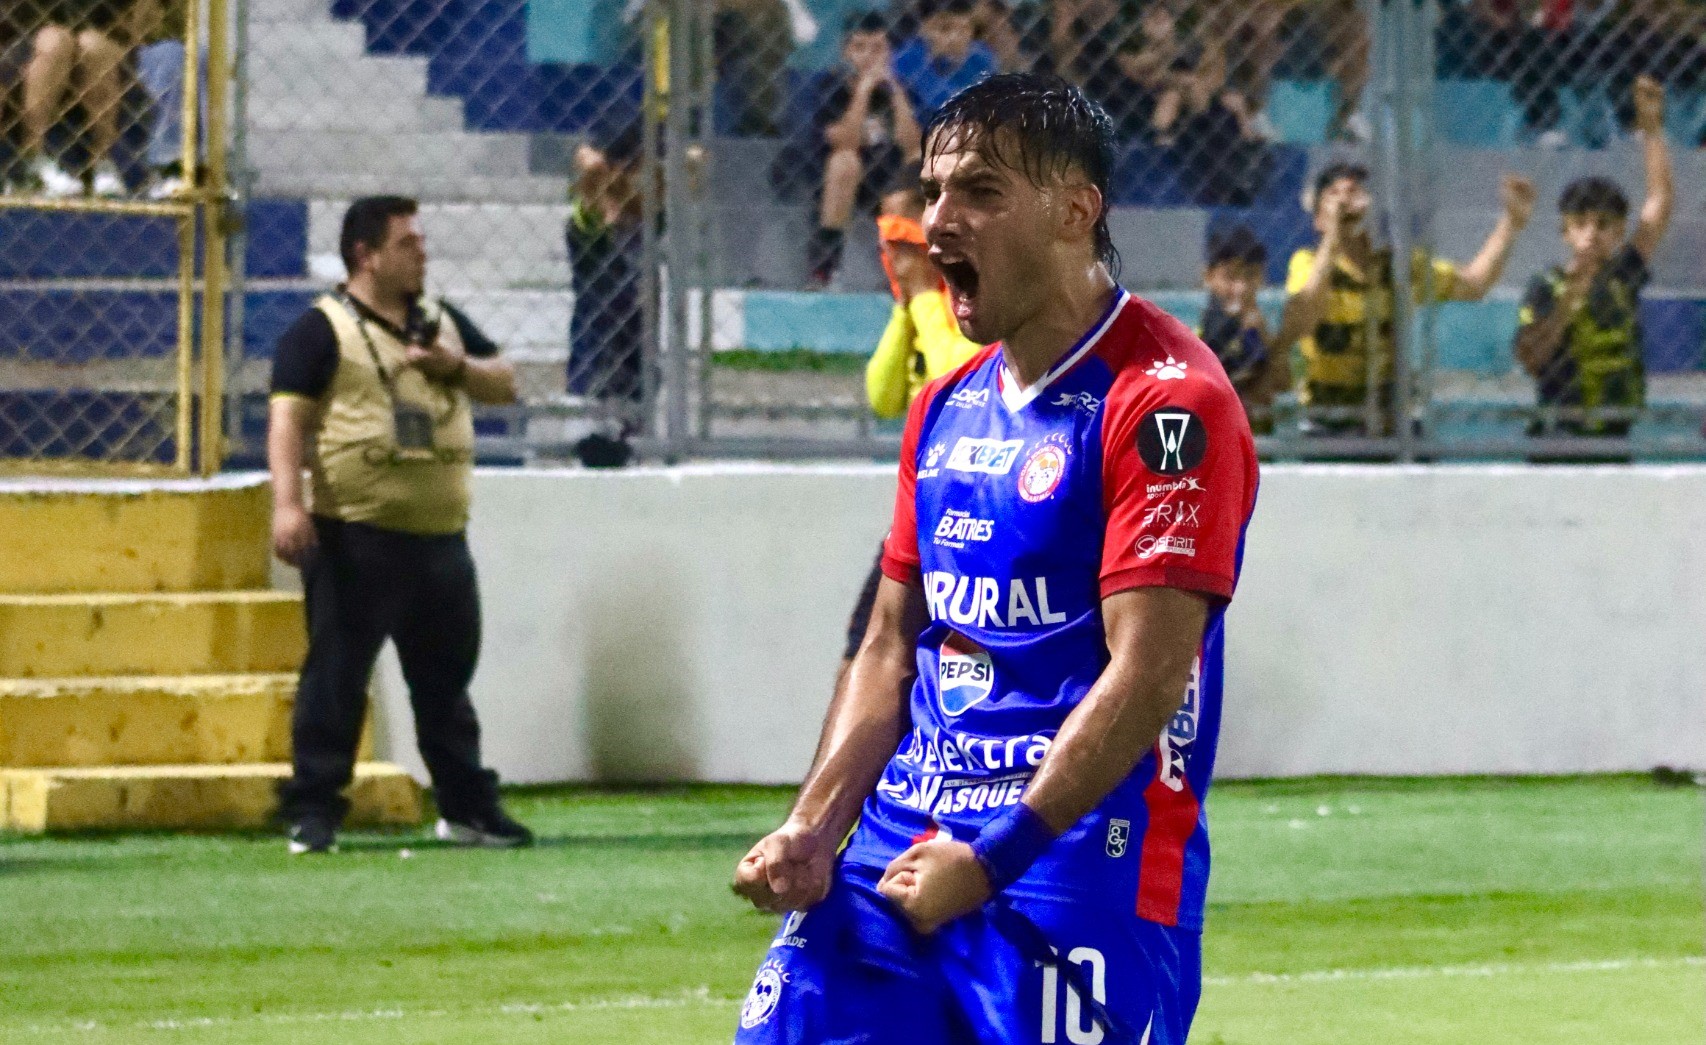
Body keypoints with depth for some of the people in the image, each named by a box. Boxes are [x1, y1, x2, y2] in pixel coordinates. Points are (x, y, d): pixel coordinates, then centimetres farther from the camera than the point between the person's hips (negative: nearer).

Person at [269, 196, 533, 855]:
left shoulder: (442, 325, 17)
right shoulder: (322, 331, -4)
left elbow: (504, 385, 18)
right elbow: (287, 416, -13)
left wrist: (454, 366, -4)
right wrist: (287, 502, -25)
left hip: (440, 538, 6)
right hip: (355, 539, -6)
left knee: (447, 680, 14)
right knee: (335, 677, -5)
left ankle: (467, 808, 23)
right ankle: (312, 813, -2)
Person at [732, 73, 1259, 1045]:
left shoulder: (1165, 400, -10)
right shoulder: (948, 407, 17)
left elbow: (1147, 676, -17)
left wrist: (991, 861, -19)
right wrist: (813, 829, 6)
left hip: (1082, 863, -7)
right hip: (900, 854, 7)